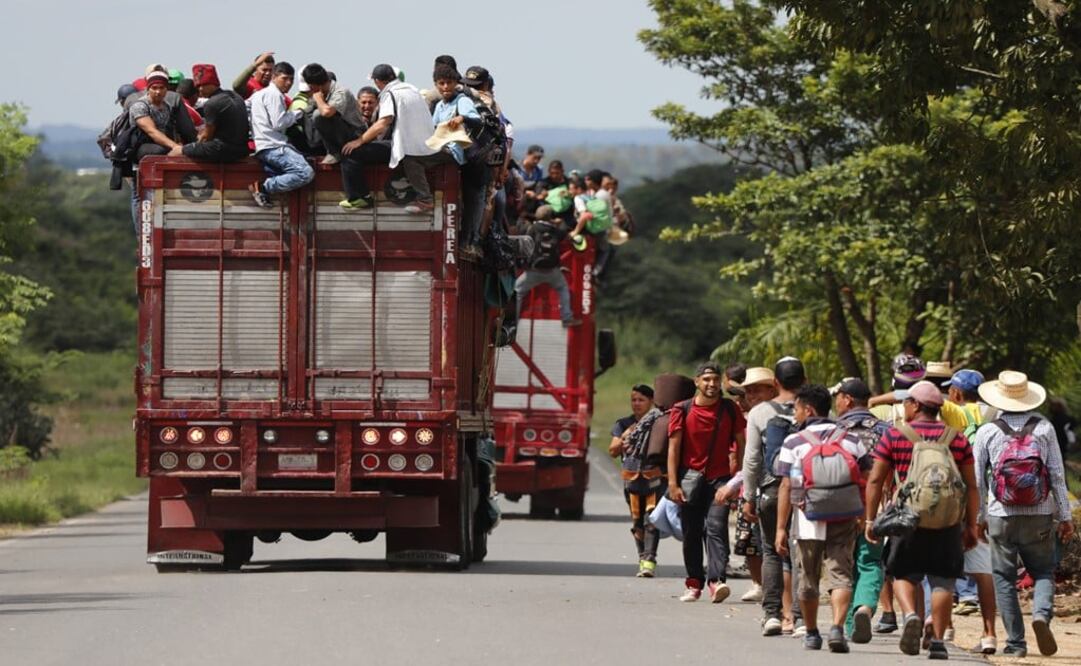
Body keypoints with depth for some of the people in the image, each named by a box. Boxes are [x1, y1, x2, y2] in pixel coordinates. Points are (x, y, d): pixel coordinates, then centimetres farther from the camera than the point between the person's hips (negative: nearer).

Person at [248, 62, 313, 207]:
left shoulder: (261, 93, 24)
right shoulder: (274, 94, -5)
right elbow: (279, 123, -13)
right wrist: (297, 113, 1)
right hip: (273, 146, -10)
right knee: (306, 173, -23)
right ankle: (264, 187, -20)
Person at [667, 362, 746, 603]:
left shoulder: (730, 410, 5)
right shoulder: (682, 410, 2)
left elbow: (741, 445, 9)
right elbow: (673, 448, 1)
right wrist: (673, 483, -6)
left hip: (719, 478, -1)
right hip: (690, 477, 1)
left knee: (716, 528, -15)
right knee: (691, 533, 5)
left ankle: (716, 581, -24)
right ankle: (694, 583, 14)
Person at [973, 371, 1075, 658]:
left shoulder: (987, 432, 0)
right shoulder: (1044, 429, 0)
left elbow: (978, 480, 3)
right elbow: (1057, 475, 0)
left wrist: (980, 517, 14)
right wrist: (1065, 516, 5)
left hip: (1001, 516, 0)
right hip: (1039, 516, 0)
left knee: (1004, 578, 7)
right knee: (1043, 572, 11)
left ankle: (1016, 642, 3)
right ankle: (1042, 613, -18)